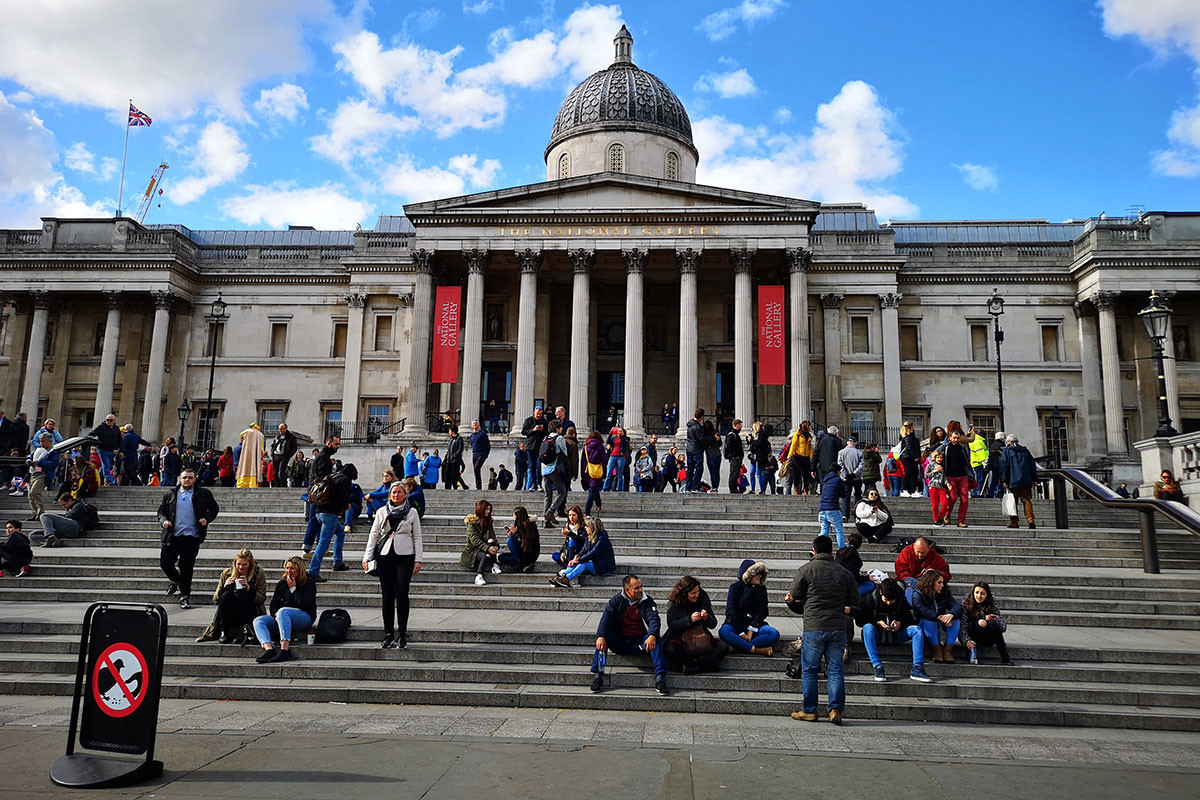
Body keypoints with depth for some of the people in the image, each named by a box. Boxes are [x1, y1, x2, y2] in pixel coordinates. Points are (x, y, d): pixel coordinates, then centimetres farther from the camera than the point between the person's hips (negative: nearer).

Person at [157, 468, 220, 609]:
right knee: (165, 563, 2)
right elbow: (161, 511, 15)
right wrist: (163, 521, -5)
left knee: (186, 567, -2)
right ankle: (176, 580, 34)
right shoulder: (170, 495, 11)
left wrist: (207, 519, -7)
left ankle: (185, 596, 12)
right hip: (172, 536, 3)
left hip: (192, 537, -3)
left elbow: (214, 508, 11)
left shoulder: (203, 494, 6)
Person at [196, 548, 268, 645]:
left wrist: (248, 587, -21)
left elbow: (262, 599, -7)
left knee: (241, 594, -29)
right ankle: (224, 632, -23)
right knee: (226, 595, -27)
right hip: (230, 615, 2)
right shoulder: (227, 573, 3)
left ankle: (246, 632, -27)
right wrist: (224, 587, -15)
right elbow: (215, 600, 3)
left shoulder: (259, 573, -1)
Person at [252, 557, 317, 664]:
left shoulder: (309, 584, 1)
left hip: (305, 618, -6)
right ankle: (269, 649, -40)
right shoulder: (281, 584, 16)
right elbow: (273, 605, 10)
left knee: (283, 611, -35)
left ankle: (285, 649, -47)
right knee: (258, 621, -15)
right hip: (281, 618, 6)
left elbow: (304, 606, -13)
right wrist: (277, 616, -12)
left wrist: (293, 588, -8)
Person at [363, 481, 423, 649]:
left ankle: (402, 635, -2)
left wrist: (418, 559, 0)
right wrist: (367, 557, 2)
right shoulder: (381, 512, 11)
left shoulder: (412, 512, 7)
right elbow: (373, 535, 11)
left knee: (401, 594, -9)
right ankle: (388, 634, 10)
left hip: (405, 557, -2)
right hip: (385, 557, 2)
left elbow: (417, 537, 7)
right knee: (387, 596, 2)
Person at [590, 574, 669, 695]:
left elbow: (654, 619, -13)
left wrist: (652, 635, -36)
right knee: (603, 638, -26)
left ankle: (660, 678, -31)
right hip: (620, 642, 0)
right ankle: (598, 675, -23)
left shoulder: (647, 602, 2)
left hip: (639, 642, 0)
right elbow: (606, 618, -11)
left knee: (655, 640, -29)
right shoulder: (616, 600, 2)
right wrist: (601, 636, -31)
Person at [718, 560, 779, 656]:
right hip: (736, 623, -3)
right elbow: (731, 612, -7)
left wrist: (751, 630, -13)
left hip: (754, 624, 3)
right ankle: (756, 650, -33)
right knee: (723, 631, -35)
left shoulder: (761, 589, 7)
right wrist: (741, 633, -18)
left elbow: (761, 612, 2)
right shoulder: (736, 587, -1)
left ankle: (737, 646, -34)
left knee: (774, 634, -27)